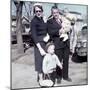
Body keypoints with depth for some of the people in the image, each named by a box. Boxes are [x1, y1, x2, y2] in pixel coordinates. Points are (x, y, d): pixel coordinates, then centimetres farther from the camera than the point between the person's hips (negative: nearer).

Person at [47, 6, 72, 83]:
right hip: (58, 44, -4)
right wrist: (59, 31, -19)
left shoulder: (63, 20, 13)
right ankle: (59, 76, 20)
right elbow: (50, 32, -12)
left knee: (66, 60, 11)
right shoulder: (50, 21, -1)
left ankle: (65, 76, 26)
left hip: (66, 43, 5)